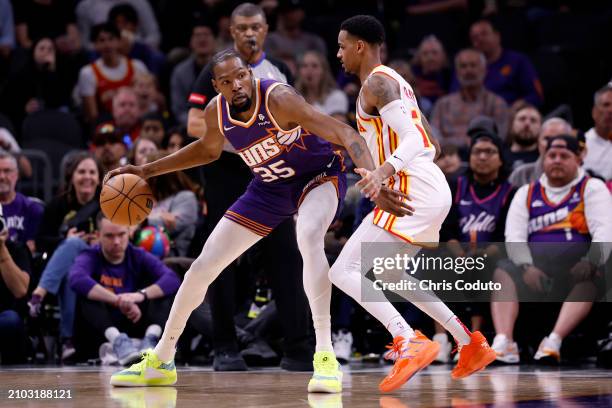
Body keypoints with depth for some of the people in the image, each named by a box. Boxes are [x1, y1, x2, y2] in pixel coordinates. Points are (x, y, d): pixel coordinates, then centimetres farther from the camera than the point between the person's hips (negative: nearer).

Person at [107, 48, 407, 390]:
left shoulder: (278, 99, -31)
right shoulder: (216, 113, -12)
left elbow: (345, 134, -37)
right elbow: (209, 149, 13)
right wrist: (148, 170, 9)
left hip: (318, 176, -6)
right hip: (269, 188, 6)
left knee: (309, 238, -40)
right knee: (202, 268, 3)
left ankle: (326, 357, -37)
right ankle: (160, 362, 23)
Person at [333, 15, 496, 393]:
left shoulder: (377, 82, -8)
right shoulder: (397, 82, 21)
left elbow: (413, 138, -21)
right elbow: (430, 145, 26)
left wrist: (385, 170, -39)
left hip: (414, 193, -10)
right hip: (434, 191, 10)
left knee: (344, 271, -14)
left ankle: (409, 342, -29)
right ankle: (471, 344, 26)